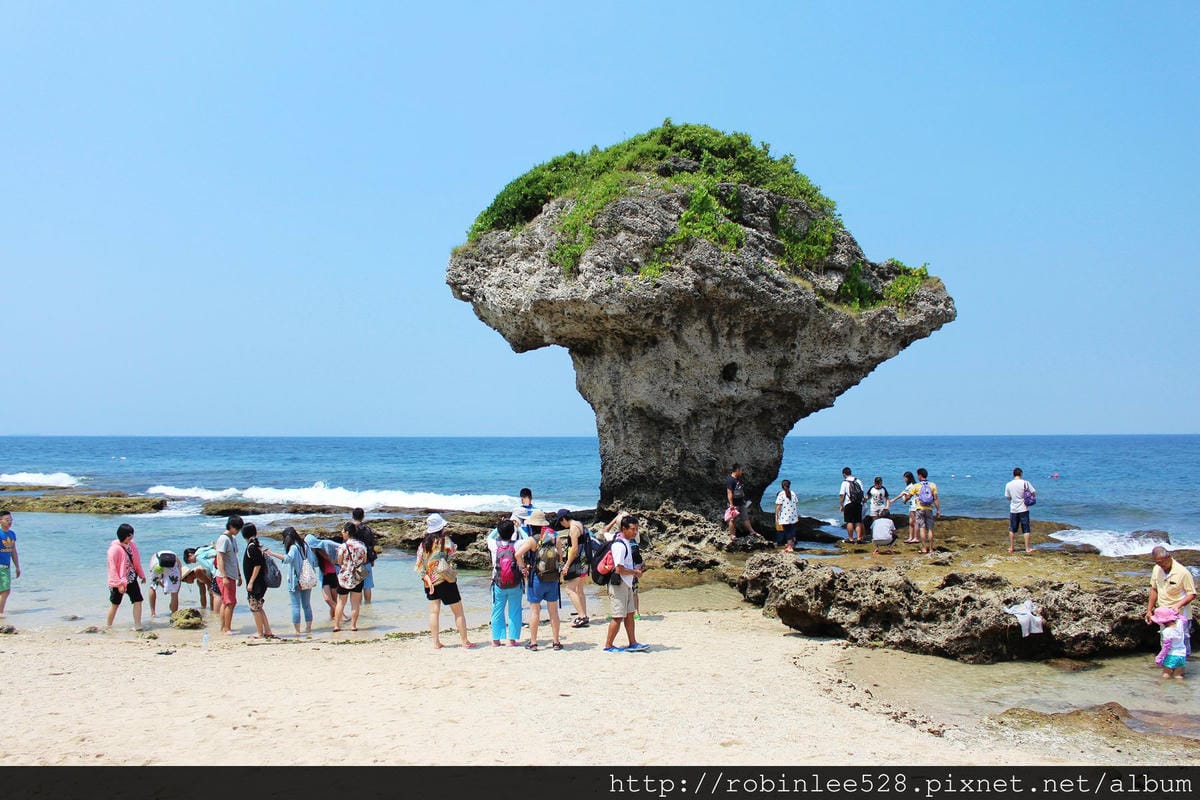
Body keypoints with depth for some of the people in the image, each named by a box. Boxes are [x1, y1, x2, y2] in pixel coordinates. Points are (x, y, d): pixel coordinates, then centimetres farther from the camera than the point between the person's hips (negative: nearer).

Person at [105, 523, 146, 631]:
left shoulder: (132, 545, 1)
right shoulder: (114, 549, -19)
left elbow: (137, 561, 13)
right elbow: (112, 568, -18)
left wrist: (141, 575, 14)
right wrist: (119, 584, -20)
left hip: (132, 579, 6)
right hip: (119, 582, -6)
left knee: (138, 601, -2)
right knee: (115, 604, 8)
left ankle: (137, 626, 3)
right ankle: (109, 626, 24)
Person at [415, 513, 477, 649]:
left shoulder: (423, 544, 5)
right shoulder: (445, 540, -9)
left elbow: (419, 566, 0)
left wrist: (427, 580, -6)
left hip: (430, 582, 4)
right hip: (445, 581, -4)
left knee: (434, 611, 7)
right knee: (458, 612, 5)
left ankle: (436, 643, 5)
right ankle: (465, 641, 7)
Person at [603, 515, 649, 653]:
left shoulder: (626, 542, 11)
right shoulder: (620, 545, -21)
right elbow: (619, 569, -26)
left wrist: (636, 569, 12)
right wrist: (635, 572, -12)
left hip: (626, 584, 10)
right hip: (618, 584, -10)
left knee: (629, 614, 13)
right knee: (618, 616, -3)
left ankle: (633, 644, 19)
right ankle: (608, 645, 7)